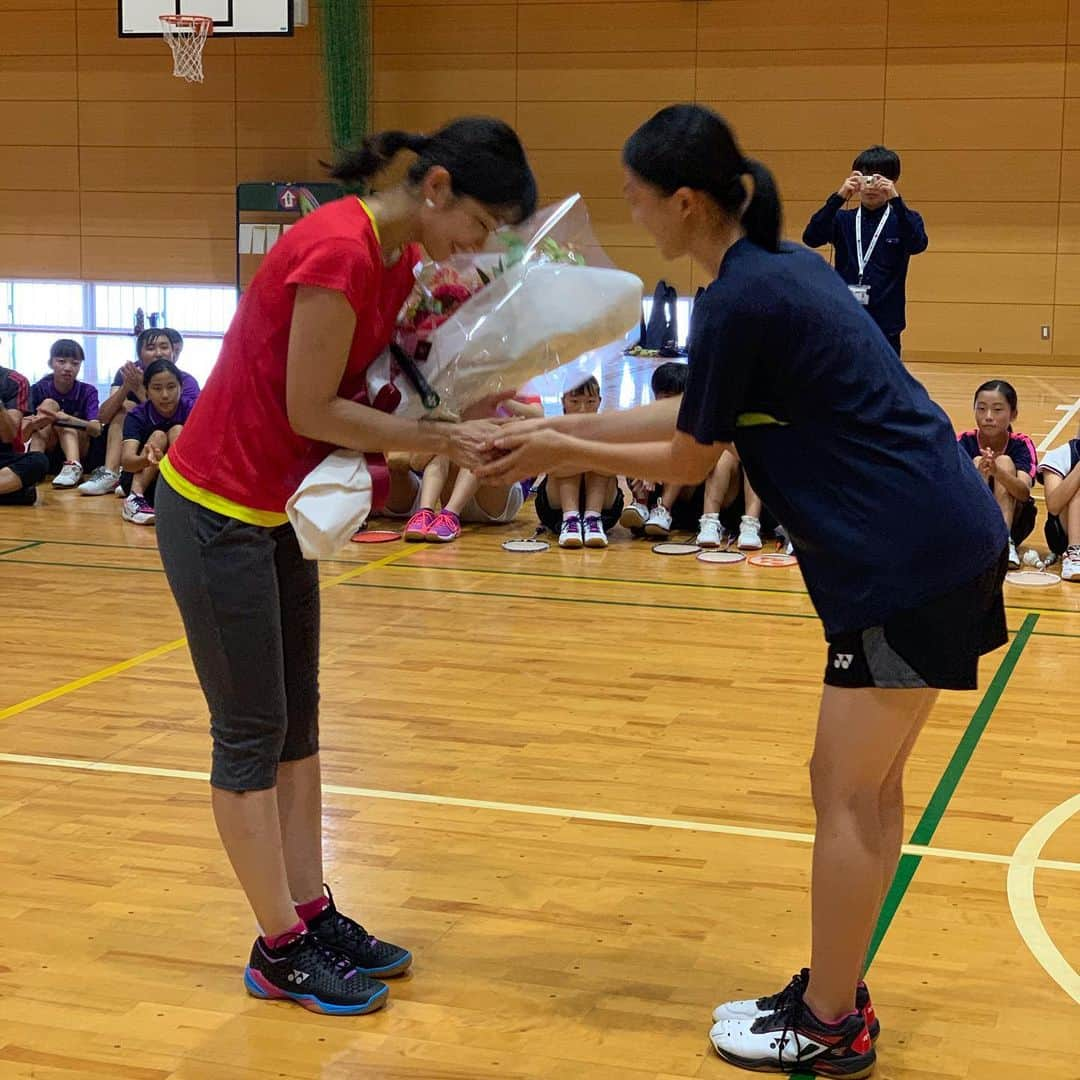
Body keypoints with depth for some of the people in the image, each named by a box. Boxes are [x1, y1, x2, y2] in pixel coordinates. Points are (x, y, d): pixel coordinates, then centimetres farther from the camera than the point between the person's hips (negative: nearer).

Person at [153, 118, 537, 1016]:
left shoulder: (400, 258, 4)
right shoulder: (340, 251, -24)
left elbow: (372, 383, 5)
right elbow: (312, 410, -21)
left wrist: (466, 415, -9)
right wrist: (442, 437, -17)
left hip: (275, 509, 10)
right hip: (216, 510, -9)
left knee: (296, 717, 13)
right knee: (251, 731, 0)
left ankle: (312, 914, 23)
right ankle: (280, 950, 12)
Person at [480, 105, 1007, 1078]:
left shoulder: (740, 300, -17)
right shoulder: (778, 266, 12)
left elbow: (688, 461, -7)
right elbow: (694, 414, 17)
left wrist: (563, 454, 5)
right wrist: (562, 423, 17)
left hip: (909, 558, -10)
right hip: (933, 541, 10)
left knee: (849, 796, 2)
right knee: (866, 787, 16)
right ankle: (835, 996, 28)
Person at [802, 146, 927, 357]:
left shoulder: (902, 220, 4)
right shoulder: (843, 220, 8)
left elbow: (918, 244, -17)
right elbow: (811, 238, -10)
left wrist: (896, 199, -25)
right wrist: (839, 197, -20)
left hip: (885, 324, -1)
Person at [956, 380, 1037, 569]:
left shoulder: (1022, 444, -13)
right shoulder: (964, 441, -11)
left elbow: (1024, 493, -31)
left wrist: (997, 472, -52)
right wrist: (978, 474, -50)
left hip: (1012, 522, 0)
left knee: (1005, 462, -22)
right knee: (977, 462, -22)